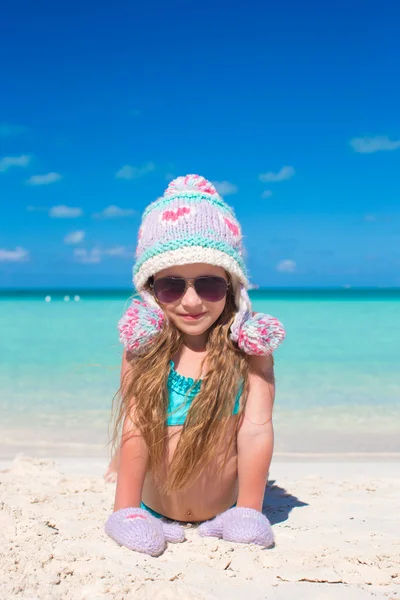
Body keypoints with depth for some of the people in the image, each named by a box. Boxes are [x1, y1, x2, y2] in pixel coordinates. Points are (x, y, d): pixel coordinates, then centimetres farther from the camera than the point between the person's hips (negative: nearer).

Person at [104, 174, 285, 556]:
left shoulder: (250, 351, -17)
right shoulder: (143, 349, -16)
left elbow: (256, 431, -18)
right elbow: (134, 429, -18)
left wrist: (248, 512, -20)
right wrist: (126, 512, -21)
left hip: (223, 515, 0)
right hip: (155, 515, 0)